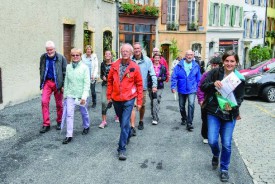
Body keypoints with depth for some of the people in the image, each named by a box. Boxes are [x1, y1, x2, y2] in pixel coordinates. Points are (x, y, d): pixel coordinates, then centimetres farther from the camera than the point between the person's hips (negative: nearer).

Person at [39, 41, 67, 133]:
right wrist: (41, 82, 12)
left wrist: (63, 85, -10)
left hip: (57, 83, -2)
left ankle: (59, 122, 26)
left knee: (59, 104, 8)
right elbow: (41, 70, 14)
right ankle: (46, 124, 1)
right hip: (47, 82, 3)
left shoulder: (61, 58, -8)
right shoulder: (43, 57, 3)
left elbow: (64, 72, -6)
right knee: (44, 102, -8)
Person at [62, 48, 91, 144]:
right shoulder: (68, 67, 1)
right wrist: (65, 94, 9)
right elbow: (66, 81, 8)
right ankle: (69, 135, 1)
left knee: (84, 112, 17)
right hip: (70, 94, 2)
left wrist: (84, 96, -17)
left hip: (81, 95, -2)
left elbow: (87, 83, -11)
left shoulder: (85, 67, -9)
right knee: (69, 114, -5)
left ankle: (86, 127, 43)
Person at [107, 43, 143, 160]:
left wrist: (139, 101, -2)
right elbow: (110, 81, 9)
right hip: (116, 99, 4)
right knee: (122, 122, 21)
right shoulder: (114, 65, 1)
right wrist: (109, 96, 8)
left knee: (124, 124, -8)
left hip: (128, 100, -4)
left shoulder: (135, 67, -6)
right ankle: (128, 135, 48)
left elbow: (139, 85, -1)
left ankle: (122, 149, -1)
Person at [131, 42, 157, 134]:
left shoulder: (147, 60, -5)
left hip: (143, 87, 1)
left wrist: (154, 85, -12)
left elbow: (152, 73, -5)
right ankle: (132, 126, -6)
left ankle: (141, 121, 38)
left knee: (142, 105, 16)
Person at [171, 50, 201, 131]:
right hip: (181, 90, 1)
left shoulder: (196, 66, 0)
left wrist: (198, 88, 8)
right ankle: (184, 119, 41)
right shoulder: (179, 65, -5)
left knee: (191, 105, -19)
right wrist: (173, 86, -15)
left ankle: (189, 123, -13)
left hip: (192, 90, -1)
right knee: (182, 106, 15)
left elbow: (198, 79, 6)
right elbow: (174, 77, -7)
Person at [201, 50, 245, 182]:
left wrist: (233, 106, -23)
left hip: (230, 114, 1)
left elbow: (240, 98, -2)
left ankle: (224, 169, 26)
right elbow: (203, 86, -9)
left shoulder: (240, 78, -4)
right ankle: (216, 155, 33)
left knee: (226, 144, 4)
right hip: (214, 112, 0)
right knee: (212, 141, -4)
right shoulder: (215, 72, -6)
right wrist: (213, 84, -28)